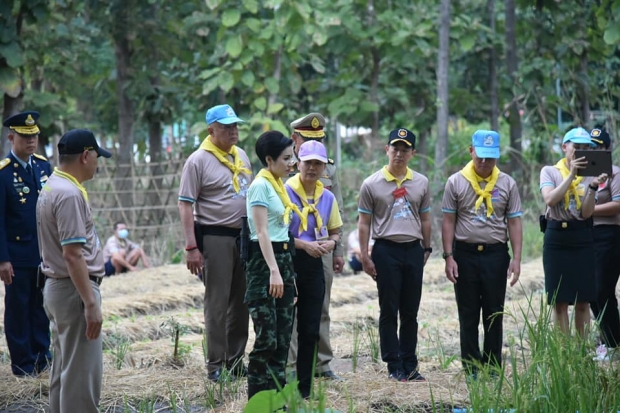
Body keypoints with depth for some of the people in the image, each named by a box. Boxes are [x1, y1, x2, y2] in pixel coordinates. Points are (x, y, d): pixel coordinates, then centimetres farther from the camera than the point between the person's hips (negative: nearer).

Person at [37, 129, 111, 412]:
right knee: (82, 372, -7)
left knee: (63, 368, 16)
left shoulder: (51, 187, 12)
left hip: (56, 288, 11)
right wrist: (91, 303, -23)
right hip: (75, 290, -11)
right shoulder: (70, 194, -19)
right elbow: (72, 254, -24)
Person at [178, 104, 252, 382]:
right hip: (215, 237, -7)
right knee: (217, 304, -4)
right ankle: (215, 365, 1)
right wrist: (191, 247, -17)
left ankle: (235, 361, 19)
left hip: (243, 236, 7)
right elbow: (185, 204, -12)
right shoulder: (199, 160, -9)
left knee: (241, 302, 10)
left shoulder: (241, 156, 12)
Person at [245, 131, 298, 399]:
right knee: (267, 337, -11)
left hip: (284, 257, 9)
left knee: (283, 337, 9)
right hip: (264, 259, -9)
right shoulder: (260, 186, -12)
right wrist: (273, 271, -23)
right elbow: (262, 232, -17)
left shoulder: (278, 184, 14)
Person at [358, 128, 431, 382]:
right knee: (389, 311, 0)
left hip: (414, 249, 3)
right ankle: (394, 366, 6)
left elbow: (425, 219, 16)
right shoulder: (372, 184, -1)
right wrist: (365, 257, -4)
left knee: (410, 312, 8)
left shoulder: (421, 183, 8)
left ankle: (410, 365, 14)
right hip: (386, 249, -3)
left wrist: (427, 249, 12)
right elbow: (364, 223, 1)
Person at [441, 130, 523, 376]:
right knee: (468, 315, 4)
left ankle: (492, 366, 12)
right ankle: (471, 368, 10)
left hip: (496, 254, 1)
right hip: (465, 253, 0)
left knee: (494, 314, 4)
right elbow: (448, 222, 2)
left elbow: (514, 223, 4)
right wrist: (448, 257, -4)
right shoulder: (456, 182, 1)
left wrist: (516, 259, -3)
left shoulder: (507, 184, 4)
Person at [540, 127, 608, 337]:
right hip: (557, 236, -1)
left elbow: (586, 213, -4)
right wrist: (571, 175, -19)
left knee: (583, 300, 2)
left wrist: (593, 186, -18)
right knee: (559, 300, 0)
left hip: (582, 237, 2)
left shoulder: (590, 174, 6)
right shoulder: (550, 172, 3)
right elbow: (550, 200, -16)